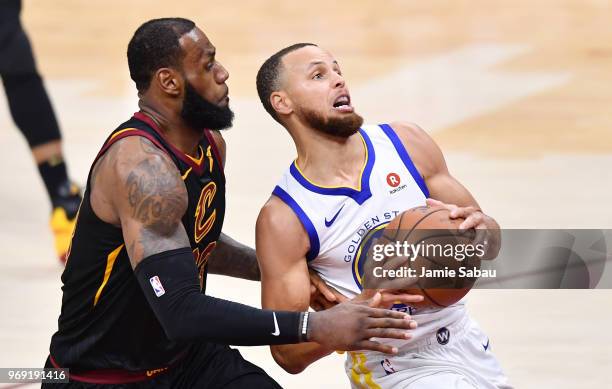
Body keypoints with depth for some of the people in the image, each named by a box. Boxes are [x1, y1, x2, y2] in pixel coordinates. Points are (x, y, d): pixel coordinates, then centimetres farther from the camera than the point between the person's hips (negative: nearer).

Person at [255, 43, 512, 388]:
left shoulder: (406, 142, -4)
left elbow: (490, 241, 5)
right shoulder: (283, 218, -16)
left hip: (467, 345, 5)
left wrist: (481, 232, -19)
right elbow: (288, 353, -17)